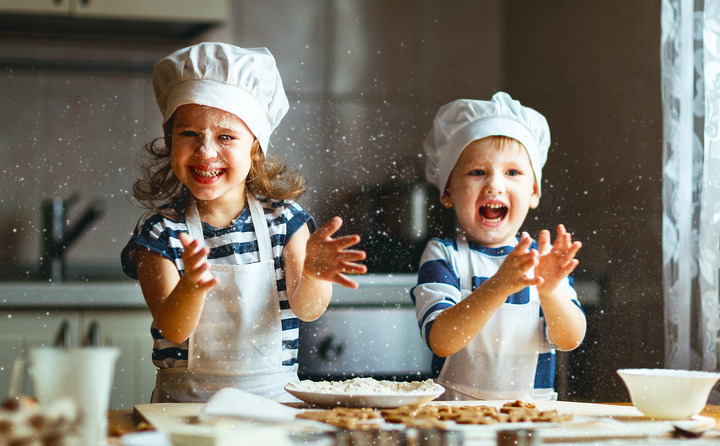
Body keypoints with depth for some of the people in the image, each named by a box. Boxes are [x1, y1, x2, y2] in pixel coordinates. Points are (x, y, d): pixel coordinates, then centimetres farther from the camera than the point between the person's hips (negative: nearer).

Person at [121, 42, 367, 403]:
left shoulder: (283, 217, 3)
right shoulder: (159, 231, -2)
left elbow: (306, 310, -7)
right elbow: (173, 331, -11)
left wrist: (313, 274, -29)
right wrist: (191, 288, -32)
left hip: (274, 396, 1)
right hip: (186, 401, -1)